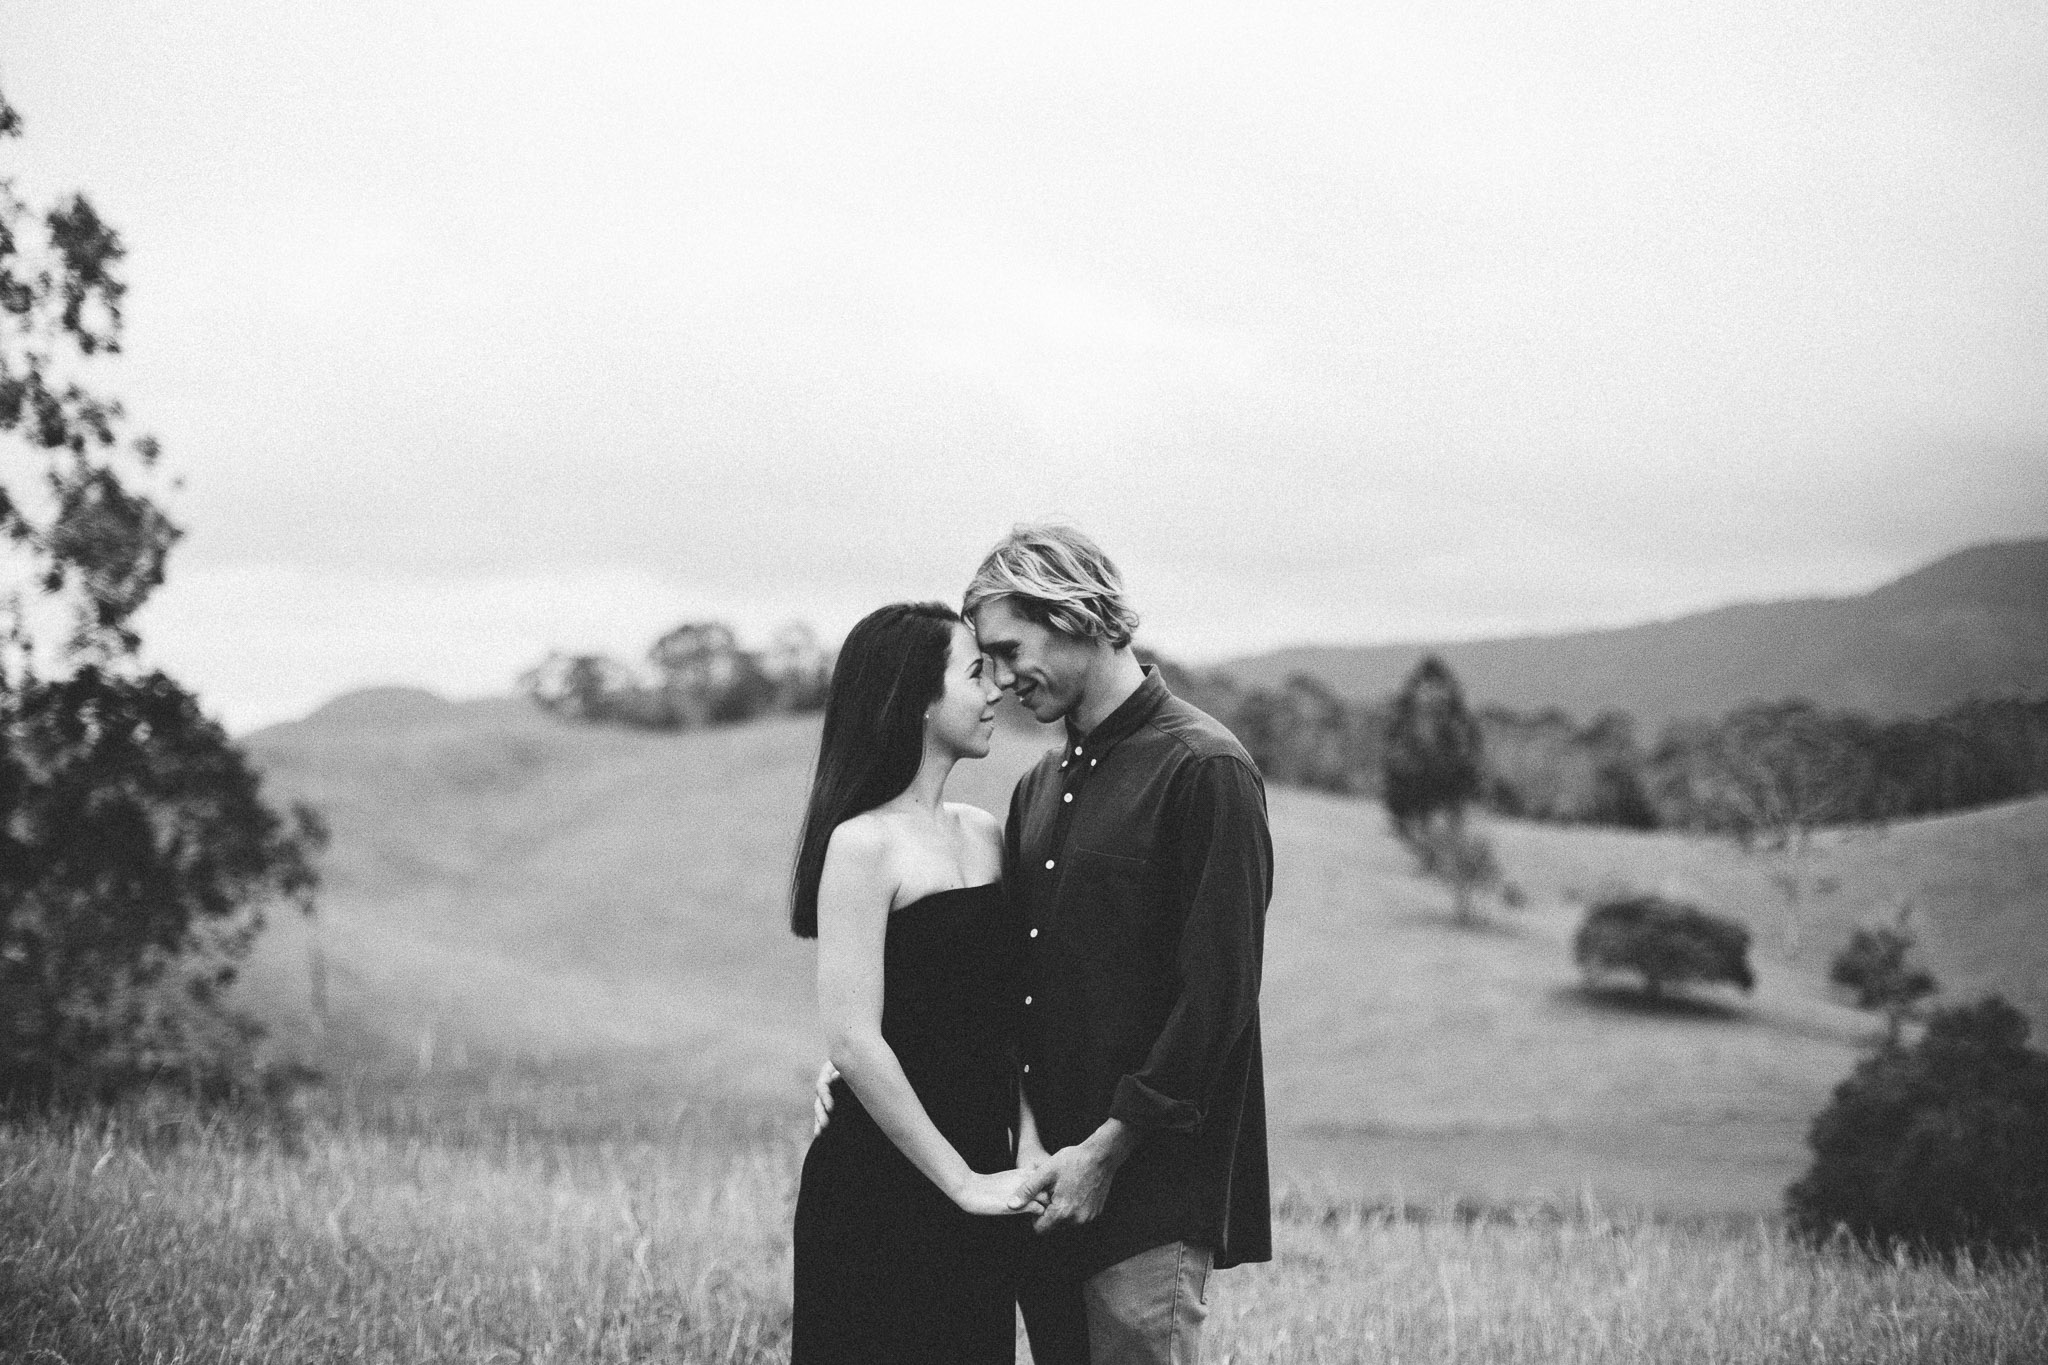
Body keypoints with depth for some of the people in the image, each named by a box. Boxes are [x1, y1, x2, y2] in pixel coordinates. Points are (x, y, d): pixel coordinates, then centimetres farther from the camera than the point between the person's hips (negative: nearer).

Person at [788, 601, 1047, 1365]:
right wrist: (963, 1181, -14)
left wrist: (1028, 1146, -1)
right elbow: (854, 1043, -18)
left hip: (977, 1181, 7)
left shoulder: (984, 835, 10)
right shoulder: (864, 845, -13)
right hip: (880, 1197, -7)